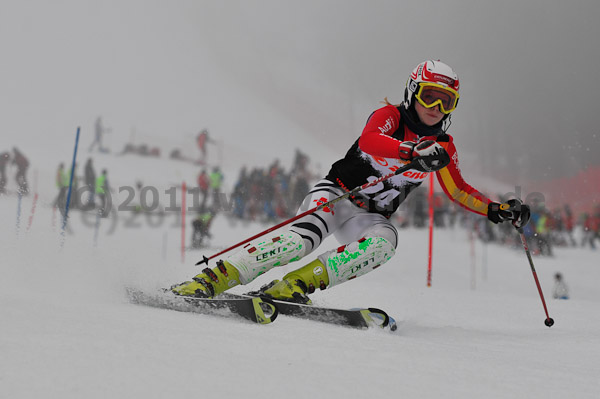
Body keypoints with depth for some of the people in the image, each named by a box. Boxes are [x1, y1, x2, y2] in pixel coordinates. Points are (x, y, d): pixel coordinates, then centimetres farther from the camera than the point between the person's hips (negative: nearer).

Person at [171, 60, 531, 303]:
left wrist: (495, 209, 8)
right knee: (306, 236, -34)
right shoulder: (390, 116, -8)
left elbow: (459, 190, 22)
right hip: (336, 194, -4)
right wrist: (414, 152, -45)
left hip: (370, 219, 5)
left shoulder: (444, 148, 8)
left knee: (385, 242, -32)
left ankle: (297, 283, -39)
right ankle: (214, 278, -38)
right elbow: (369, 141, -31)